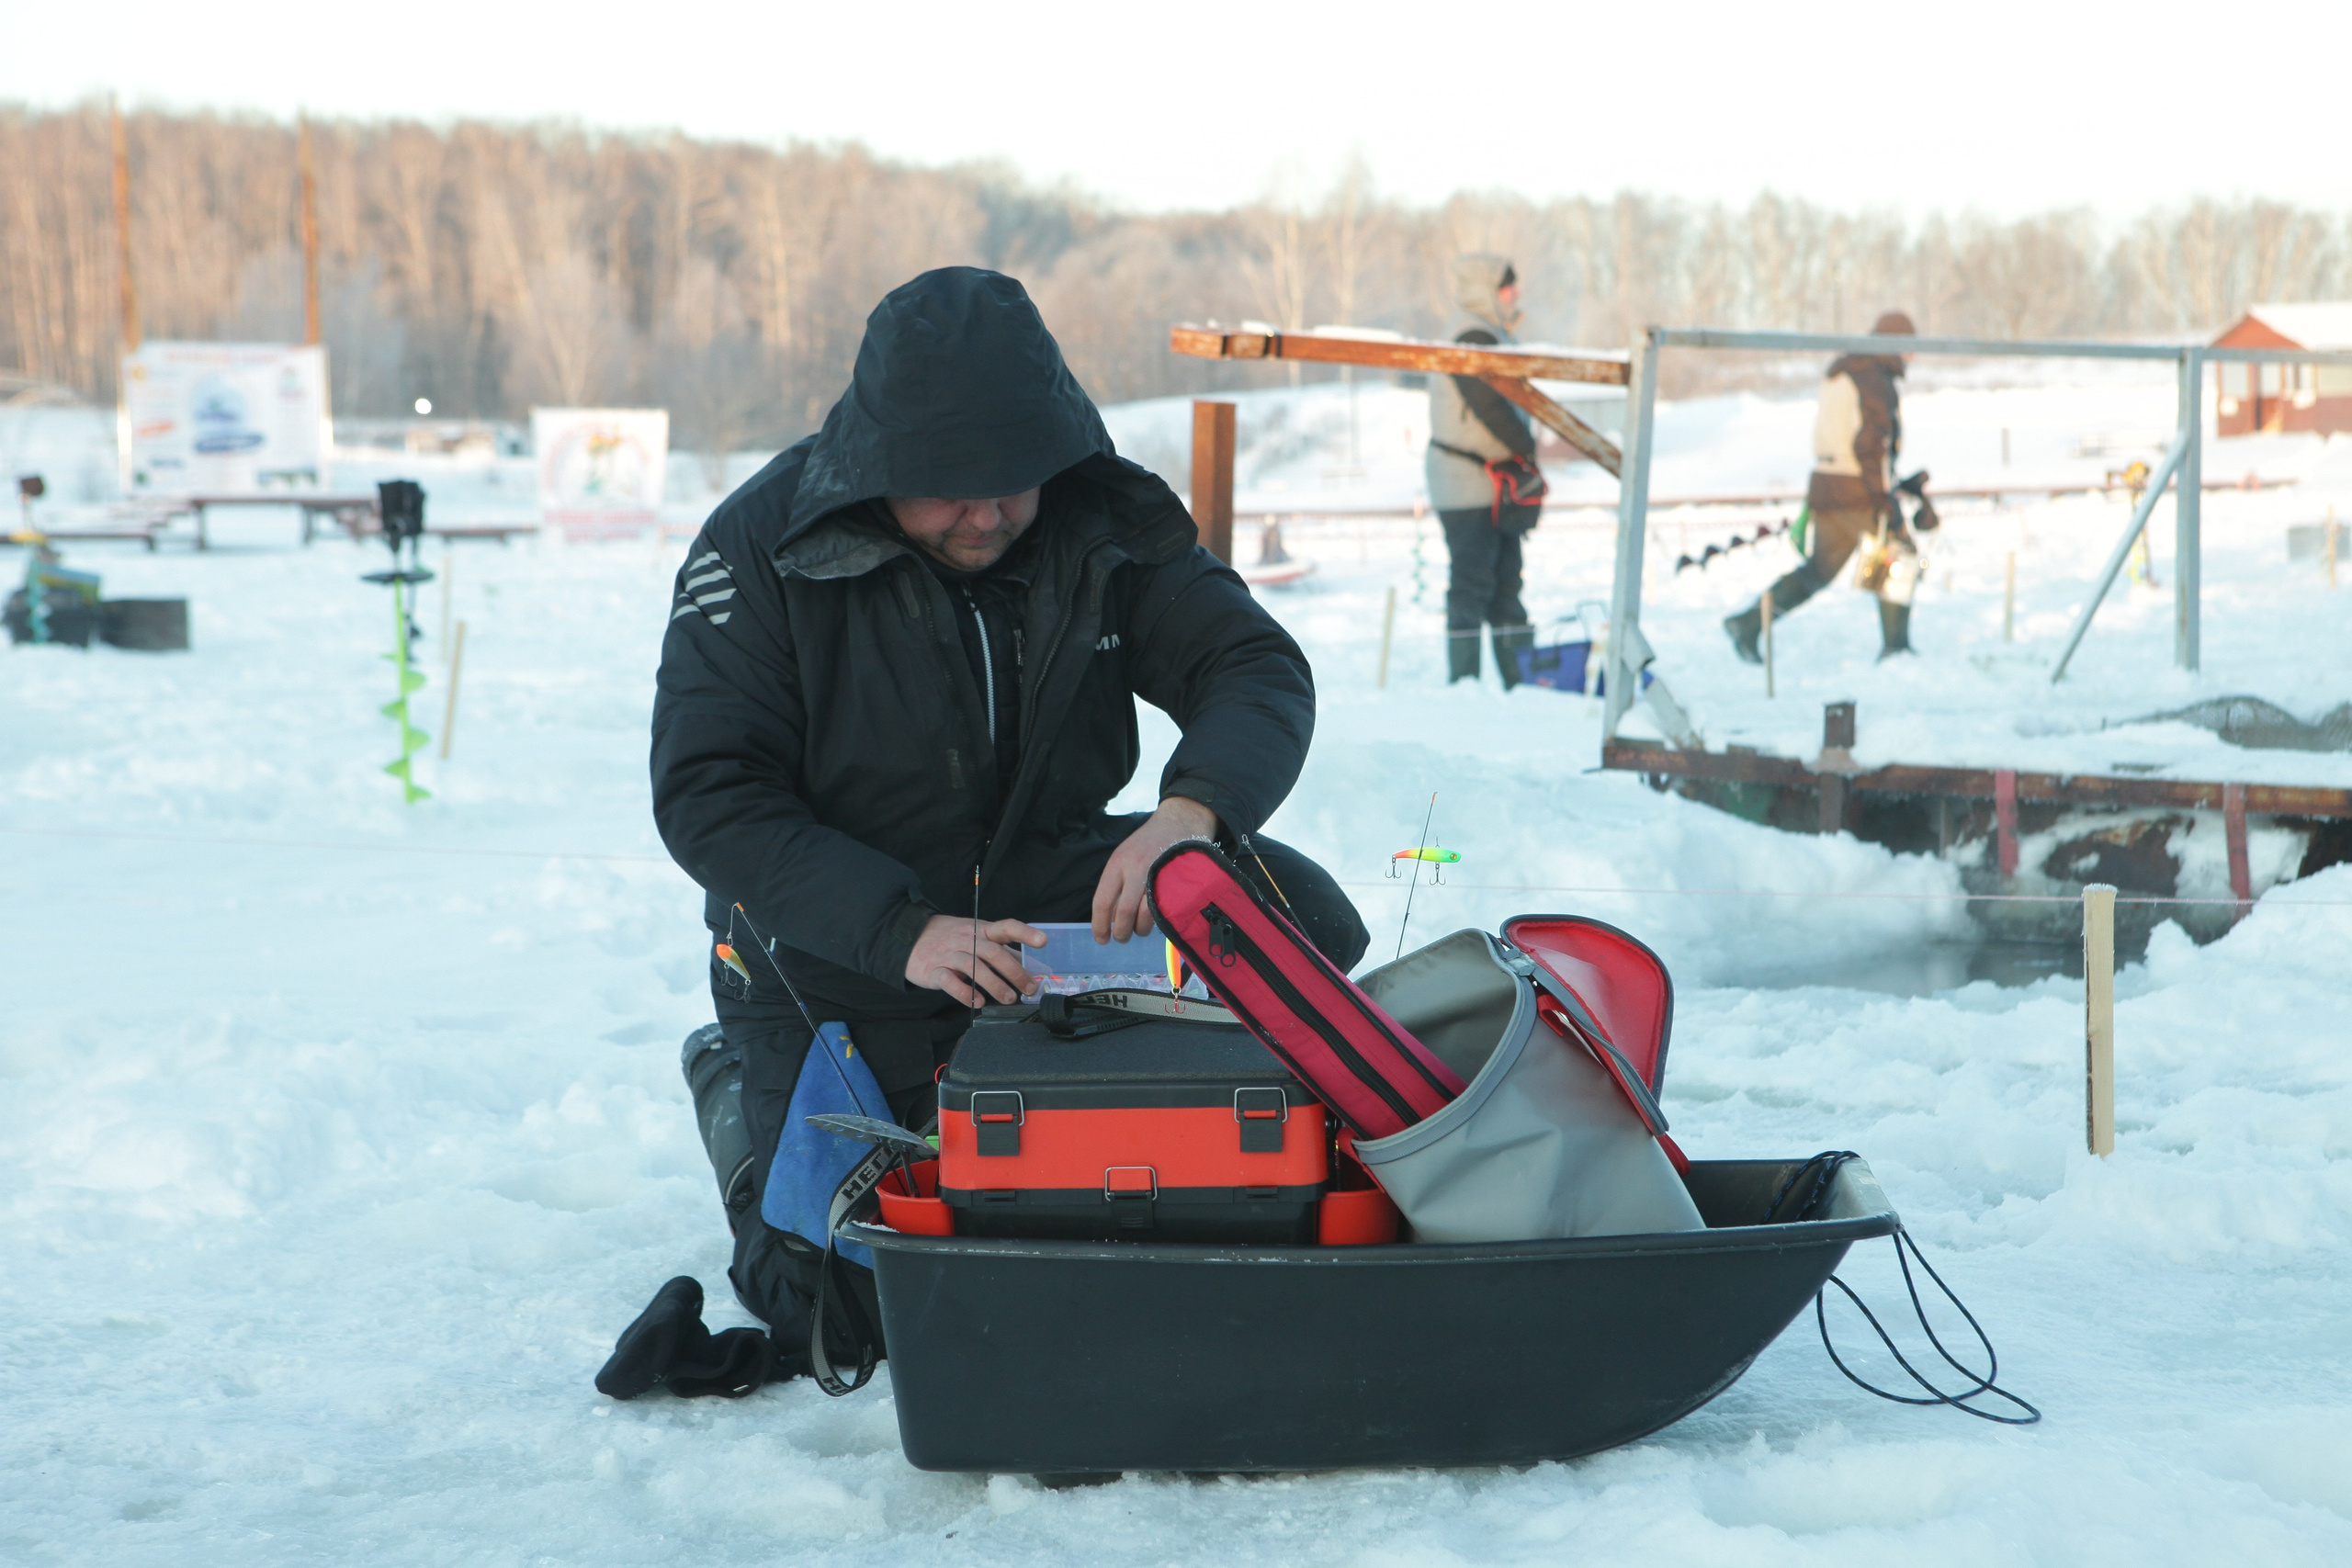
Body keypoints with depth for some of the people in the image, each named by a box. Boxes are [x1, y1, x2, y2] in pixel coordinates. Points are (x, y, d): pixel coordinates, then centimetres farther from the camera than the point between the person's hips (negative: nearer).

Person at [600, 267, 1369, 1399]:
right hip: (839, 958, -3)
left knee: (1297, 914, -19)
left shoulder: (1104, 529, -8)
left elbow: (1258, 669, -12)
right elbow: (706, 795, -21)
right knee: (832, 1294, -11)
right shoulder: (762, 548, -18)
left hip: (1055, 897, 3)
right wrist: (901, 934, -34)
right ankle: (736, 1080, 20)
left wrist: (1193, 808, -37)